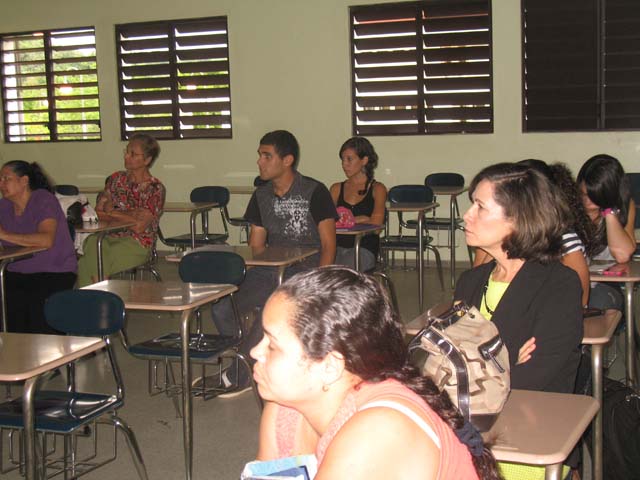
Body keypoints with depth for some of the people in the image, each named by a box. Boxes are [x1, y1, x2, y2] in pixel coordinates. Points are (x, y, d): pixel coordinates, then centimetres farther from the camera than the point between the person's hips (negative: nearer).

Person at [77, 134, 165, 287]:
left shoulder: (155, 188, -2)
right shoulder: (117, 179, 14)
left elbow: (139, 227, -11)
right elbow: (99, 211, 7)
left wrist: (112, 213, 0)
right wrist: (130, 215, -7)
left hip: (136, 244, -5)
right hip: (109, 237, 5)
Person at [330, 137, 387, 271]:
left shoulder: (377, 189, 9)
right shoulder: (336, 189, 19)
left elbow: (376, 221, -5)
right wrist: (360, 219, -6)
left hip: (364, 249, -3)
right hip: (338, 246, 3)